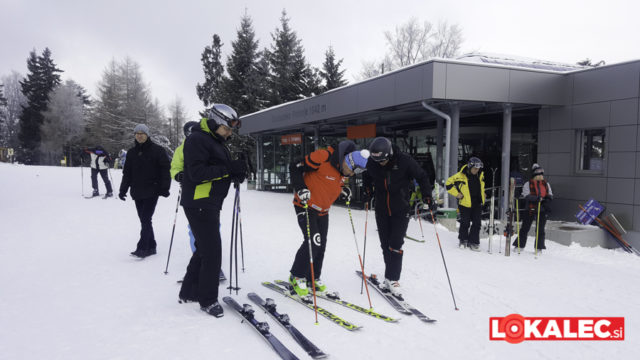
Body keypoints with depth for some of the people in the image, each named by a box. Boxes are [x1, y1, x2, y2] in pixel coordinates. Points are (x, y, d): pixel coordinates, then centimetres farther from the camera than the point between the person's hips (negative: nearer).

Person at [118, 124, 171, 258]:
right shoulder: (132, 152, 13)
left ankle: (143, 247, -9)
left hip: (152, 191, -5)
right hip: (137, 192, 5)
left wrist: (164, 188, -13)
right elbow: (127, 172, 16)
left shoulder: (157, 150, -2)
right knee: (144, 220, 7)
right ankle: (151, 247, 14)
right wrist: (123, 189, 9)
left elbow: (165, 169, -5)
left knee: (145, 219, -11)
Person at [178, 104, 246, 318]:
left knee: (204, 250, 17)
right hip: (199, 204, -10)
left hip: (210, 204, 10)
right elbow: (197, 172, -23)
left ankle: (188, 292, 30)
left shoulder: (217, 141, 18)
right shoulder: (197, 139, -13)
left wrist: (236, 173, 0)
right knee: (212, 252, -8)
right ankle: (207, 300, 6)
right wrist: (228, 168, -26)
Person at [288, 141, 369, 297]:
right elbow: (295, 167, -19)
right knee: (313, 242, -15)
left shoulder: (343, 171, 0)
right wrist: (300, 189, -27)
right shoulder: (323, 157, -26)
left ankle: (313, 278, 25)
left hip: (323, 211, 8)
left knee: (321, 246, 9)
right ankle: (297, 276, 4)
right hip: (306, 206, -8)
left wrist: (343, 190, 1)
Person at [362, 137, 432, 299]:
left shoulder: (404, 161, -18)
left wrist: (427, 196, -13)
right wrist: (368, 190, 1)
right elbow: (367, 177, 16)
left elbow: (422, 176, -5)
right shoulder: (372, 162, -8)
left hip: (401, 210, -3)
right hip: (381, 211, 4)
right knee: (385, 245, 9)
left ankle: (392, 279, -3)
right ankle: (390, 276, 22)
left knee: (395, 245, -10)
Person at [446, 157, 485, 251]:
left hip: (478, 204, 5)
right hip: (465, 203, -4)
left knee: (476, 223, 3)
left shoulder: (480, 175, 5)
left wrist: (482, 197, 17)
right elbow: (448, 183, -8)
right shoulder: (460, 176, -13)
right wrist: (457, 194, -9)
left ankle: (473, 242, 11)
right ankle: (463, 241, 20)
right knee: (465, 223, 2)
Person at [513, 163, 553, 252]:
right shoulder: (528, 184, 0)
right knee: (525, 228, 4)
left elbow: (550, 195, 11)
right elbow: (526, 195, -13)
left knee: (540, 229, 5)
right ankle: (519, 245, 13)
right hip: (530, 209, -3)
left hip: (542, 210, 3)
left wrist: (547, 200, -11)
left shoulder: (546, 184, 13)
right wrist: (536, 198, -28)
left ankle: (539, 247, 15)